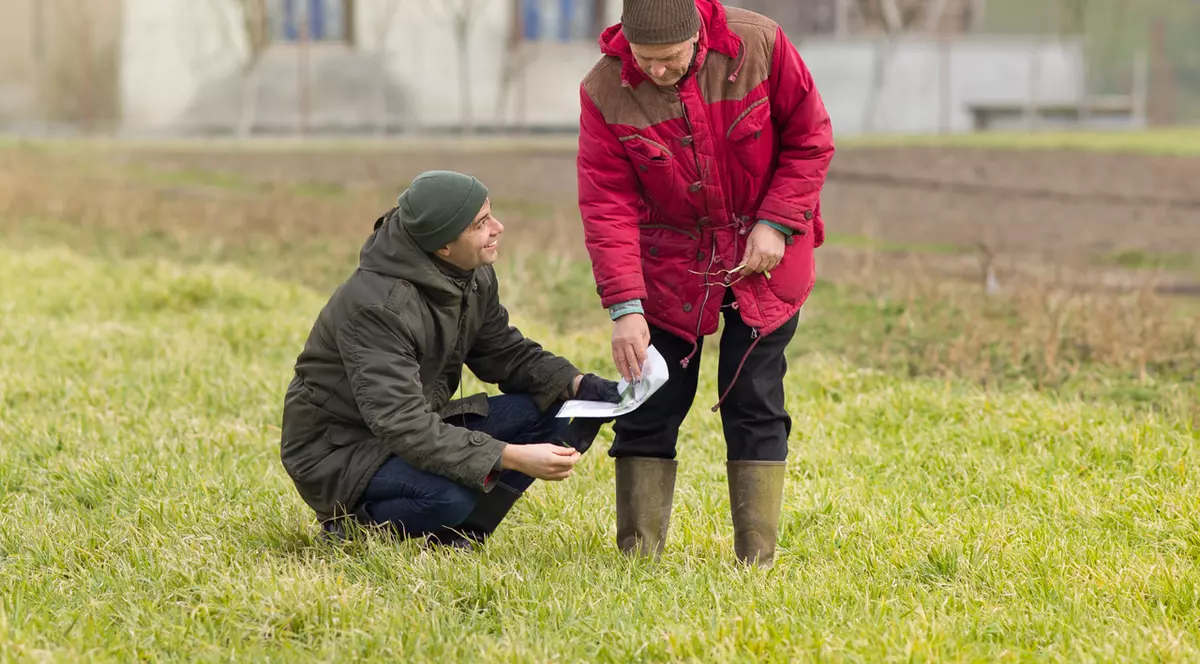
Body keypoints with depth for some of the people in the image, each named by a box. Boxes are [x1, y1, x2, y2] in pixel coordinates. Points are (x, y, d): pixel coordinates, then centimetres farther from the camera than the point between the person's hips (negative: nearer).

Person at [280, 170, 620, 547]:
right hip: (337, 454, -8)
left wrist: (575, 384, -11)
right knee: (449, 494, -37)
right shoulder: (377, 307, -30)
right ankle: (356, 527, -7)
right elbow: (403, 426, -35)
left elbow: (505, 352, 10)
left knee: (555, 417, -7)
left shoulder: (475, 277, -3)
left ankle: (454, 536, -3)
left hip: (417, 431, 9)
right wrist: (513, 457, -42)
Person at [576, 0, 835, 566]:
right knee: (649, 408, -1)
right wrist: (624, 307, -25)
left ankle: (756, 558, 5)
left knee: (754, 403, -1)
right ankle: (637, 556, 7)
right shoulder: (605, 91, -17)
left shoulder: (759, 45, -18)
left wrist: (775, 223, -15)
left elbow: (810, 141, -6)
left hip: (763, 257, -1)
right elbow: (607, 207, -17)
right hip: (668, 263, 1)